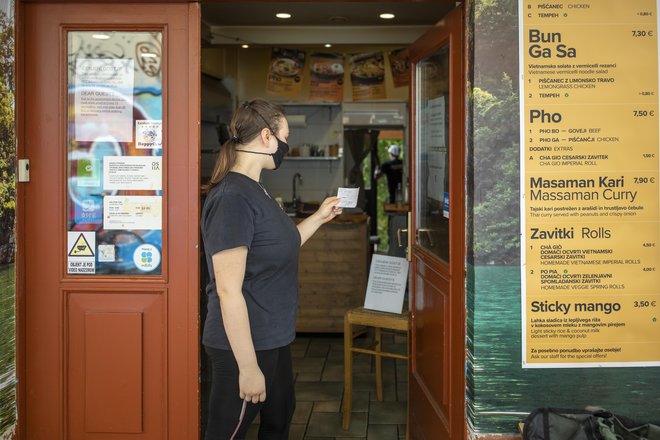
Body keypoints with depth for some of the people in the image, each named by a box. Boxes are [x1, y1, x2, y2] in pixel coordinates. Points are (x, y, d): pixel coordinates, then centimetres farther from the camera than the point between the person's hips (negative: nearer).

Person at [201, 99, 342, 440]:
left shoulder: (253, 191, 9)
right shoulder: (232, 197, -22)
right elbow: (228, 290, -25)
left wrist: (319, 217, 18)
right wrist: (248, 367, -23)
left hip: (272, 339, 10)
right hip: (244, 345, -10)